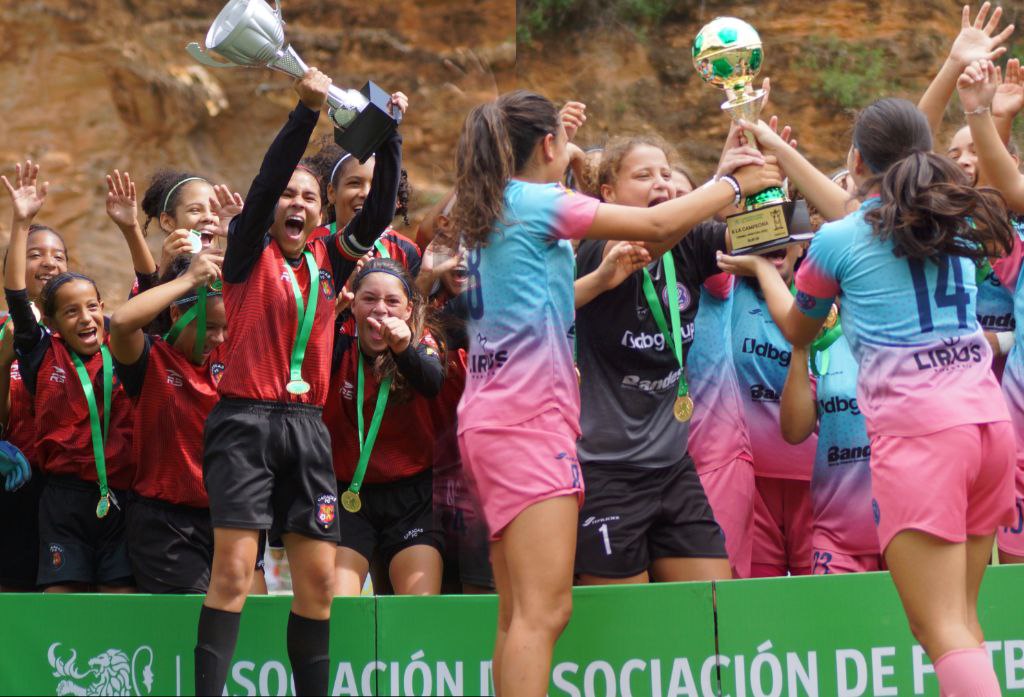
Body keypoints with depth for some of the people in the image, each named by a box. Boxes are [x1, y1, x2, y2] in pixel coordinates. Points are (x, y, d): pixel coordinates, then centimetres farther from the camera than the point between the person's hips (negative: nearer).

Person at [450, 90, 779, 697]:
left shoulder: (492, 210, 16)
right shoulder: (537, 203, -8)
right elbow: (657, 225, -8)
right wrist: (733, 185, 4)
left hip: (492, 415, 10)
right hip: (528, 415, -10)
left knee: (520, 615, 8)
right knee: (545, 610, -16)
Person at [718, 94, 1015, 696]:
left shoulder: (837, 242, 1)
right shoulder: (957, 221, 17)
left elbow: (797, 329, 21)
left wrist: (761, 268, 40)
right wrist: (779, 148, 46)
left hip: (916, 429, -6)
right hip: (988, 418, 6)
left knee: (942, 630, -10)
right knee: (961, 620, 13)